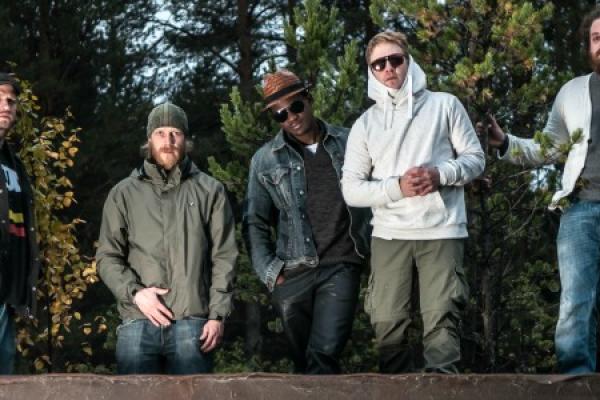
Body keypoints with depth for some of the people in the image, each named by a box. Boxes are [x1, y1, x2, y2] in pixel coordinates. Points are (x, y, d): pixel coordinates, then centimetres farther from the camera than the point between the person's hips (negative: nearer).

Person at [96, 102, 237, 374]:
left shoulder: (209, 191, 10)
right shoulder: (124, 194, 12)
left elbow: (224, 257, 6)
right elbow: (107, 257, 10)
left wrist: (217, 314, -3)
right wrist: (134, 292, -8)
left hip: (192, 323, -1)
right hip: (137, 323, 1)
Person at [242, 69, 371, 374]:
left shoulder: (348, 143, 6)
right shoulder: (265, 160, 6)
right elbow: (254, 223, 9)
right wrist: (269, 272, -1)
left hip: (341, 268, -2)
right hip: (292, 276, 2)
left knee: (324, 353, -17)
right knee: (304, 361, 6)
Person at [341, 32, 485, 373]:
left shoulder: (444, 105, 8)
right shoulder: (365, 124, 11)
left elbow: (475, 158, 8)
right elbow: (352, 189, 5)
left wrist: (440, 175, -12)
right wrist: (397, 188, -12)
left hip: (441, 231, -2)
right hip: (389, 234, 2)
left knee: (442, 320, -9)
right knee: (387, 323, -1)